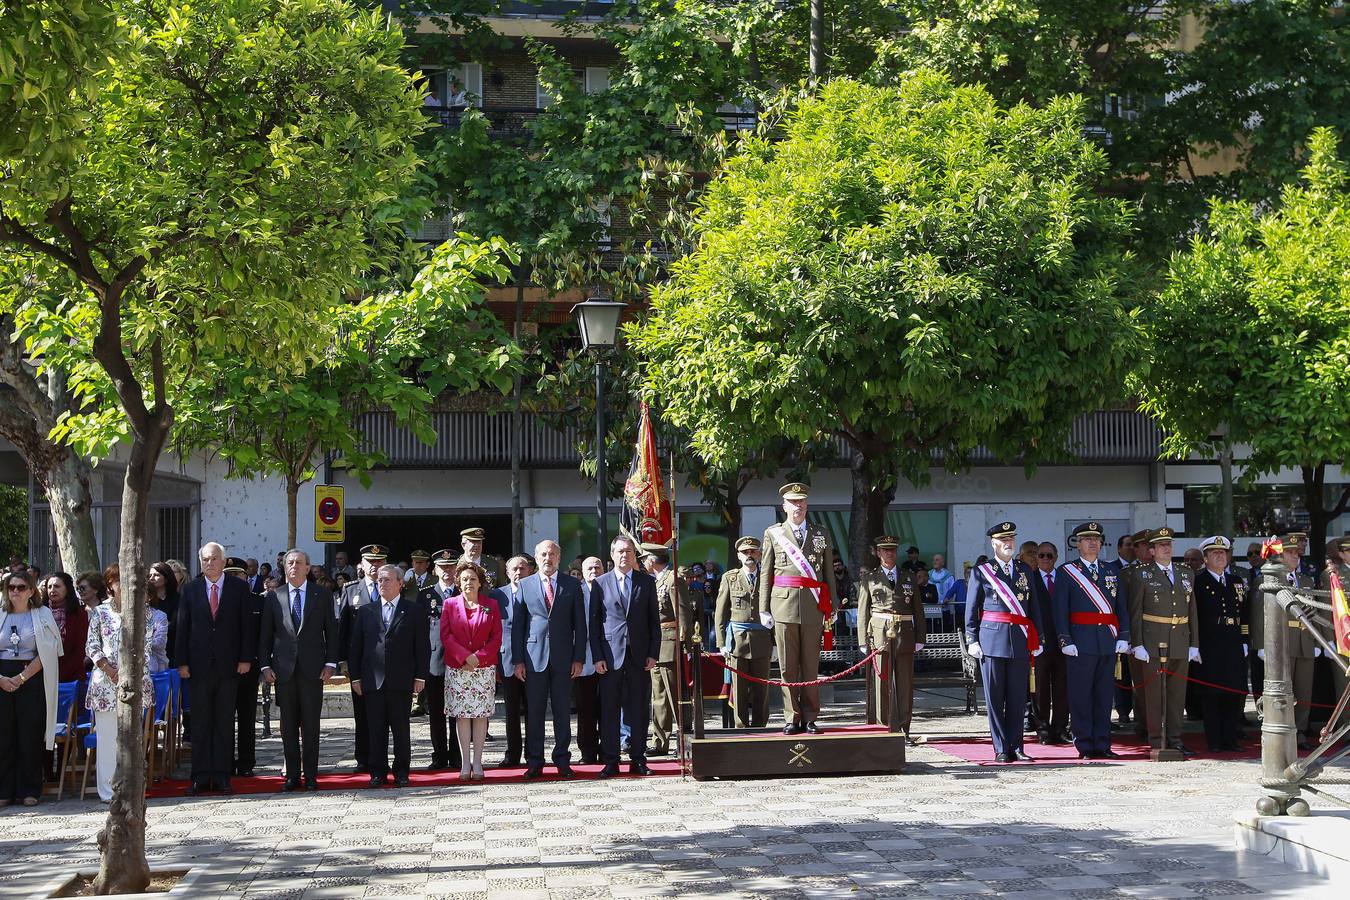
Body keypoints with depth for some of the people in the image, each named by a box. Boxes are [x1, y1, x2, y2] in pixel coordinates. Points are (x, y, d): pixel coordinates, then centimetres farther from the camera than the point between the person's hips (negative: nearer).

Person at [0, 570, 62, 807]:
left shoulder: (43, 614, 3)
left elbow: (47, 652, -4)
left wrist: (22, 677, -11)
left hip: (32, 680, -2)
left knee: (30, 735, -1)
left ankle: (28, 790, 5)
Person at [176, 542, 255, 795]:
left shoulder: (239, 588, 3)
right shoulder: (190, 589, 6)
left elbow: (247, 625, 2)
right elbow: (182, 627, 5)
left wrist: (246, 658, -4)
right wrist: (182, 662, -1)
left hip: (229, 666, -1)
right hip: (199, 665, 1)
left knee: (225, 724, 4)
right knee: (200, 723, 3)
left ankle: (221, 776, 8)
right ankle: (200, 777, 8)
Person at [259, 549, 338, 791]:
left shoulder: (322, 594, 6)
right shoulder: (273, 596, 8)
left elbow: (331, 631, 5)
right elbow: (266, 634, 9)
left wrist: (330, 663, -3)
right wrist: (265, 665, 0)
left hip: (312, 669, -1)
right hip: (284, 669, 1)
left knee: (311, 726, 1)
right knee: (288, 726, 5)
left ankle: (310, 775, 7)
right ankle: (292, 775, 11)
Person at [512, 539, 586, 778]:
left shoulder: (572, 585, 6)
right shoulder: (525, 585, 6)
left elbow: (579, 624, 5)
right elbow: (517, 625, 6)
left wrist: (579, 658, -2)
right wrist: (518, 660, -1)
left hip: (563, 658, 0)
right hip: (534, 658, 0)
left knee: (563, 712, 4)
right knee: (534, 712, 2)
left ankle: (562, 761, 12)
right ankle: (534, 762, 10)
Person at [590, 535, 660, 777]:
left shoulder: (647, 582, 8)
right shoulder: (600, 583, 5)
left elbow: (654, 620, 8)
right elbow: (594, 622, 4)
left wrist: (653, 654, 0)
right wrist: (597, 657, -4)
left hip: (639, 655, 1)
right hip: (610, 655, -1)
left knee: (639, 709, 4)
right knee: (609, 710, 0)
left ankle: (638, 760, 12)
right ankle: (610, 761, 6)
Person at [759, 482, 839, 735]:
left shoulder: (821, 534, 13)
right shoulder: (773, 533, 10)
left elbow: (829, 573, 13)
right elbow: (766, 574, 8)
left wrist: (832, 606, 7)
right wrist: (764, 609, 2)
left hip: (813, 606, 1)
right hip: (784, 605, -1)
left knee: (811, 665, 3)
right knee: (787, 666, 1)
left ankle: (810, 718, 9)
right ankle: (792, 718, 7)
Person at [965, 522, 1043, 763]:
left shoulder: (1025, 570, 13)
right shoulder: (981, 572, 4)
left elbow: (1034, 607, 14)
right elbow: (971, 610, 5)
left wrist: (1037, 639, 9)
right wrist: (972, 640, -2)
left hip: (1020, 641, 3)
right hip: (992, 641, -3)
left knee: (1018, 698, 4)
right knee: (995, 698, 0)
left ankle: (1015, 747, 11)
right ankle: (1001, 749, 7)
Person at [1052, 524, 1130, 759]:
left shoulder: (1111, 571, 15)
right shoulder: (1066, 572, 1)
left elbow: (1121, 606, 14)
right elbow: (1060, 610, -3)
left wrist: (1123, 636, 3)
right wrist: (1065, 641, -12)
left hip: (1108, 642, 4)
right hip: (1080, 641, -4)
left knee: (1105, 695, 7)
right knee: (1081, 696, -2)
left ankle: (1102, 745, 13)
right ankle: (1085, 746, 4)